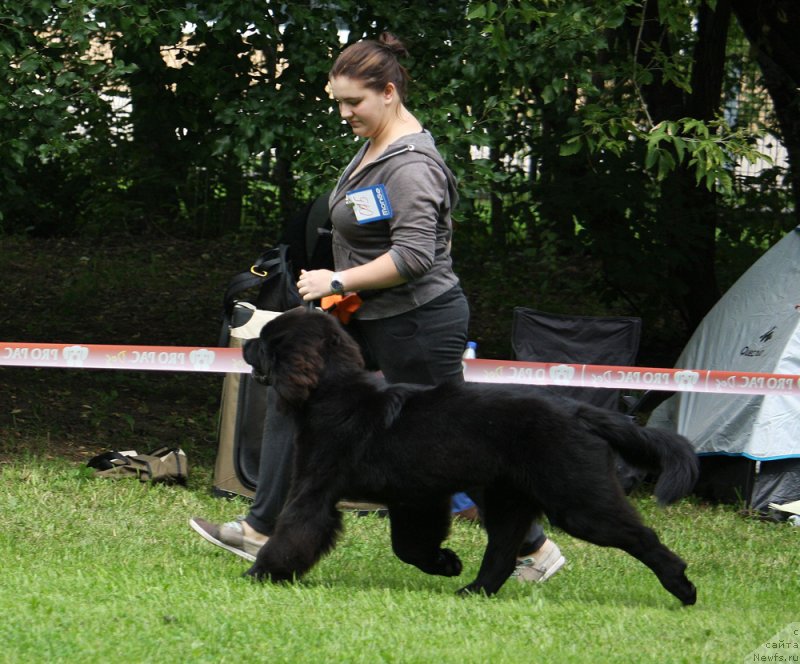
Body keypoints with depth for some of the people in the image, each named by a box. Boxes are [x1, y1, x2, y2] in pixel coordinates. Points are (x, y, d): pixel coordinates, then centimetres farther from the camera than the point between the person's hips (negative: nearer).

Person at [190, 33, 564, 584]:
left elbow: (414, 256, -29)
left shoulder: (411, 165, -22)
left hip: (417, 324, -10)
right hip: (369, 321, 10)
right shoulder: (374, 146, 9)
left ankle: (535, 549, 12)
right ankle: (262, 530, 13)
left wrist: (339, 281, -23)